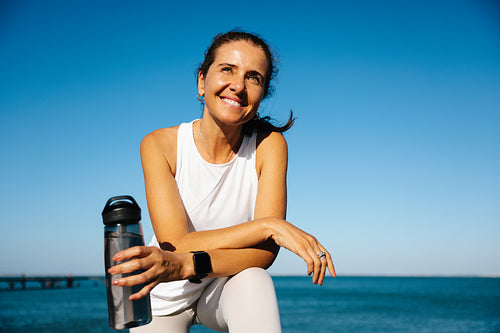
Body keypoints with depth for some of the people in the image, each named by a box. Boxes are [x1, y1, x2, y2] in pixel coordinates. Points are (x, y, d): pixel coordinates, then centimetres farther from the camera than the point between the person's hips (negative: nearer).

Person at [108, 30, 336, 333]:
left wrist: (185, 264, -40)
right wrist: (269, 225, -34)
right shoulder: (159, 145, -17)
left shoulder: (269, 145, -16)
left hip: (231, 292, 0)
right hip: (167, 299, 1)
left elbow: (265, 252, -24)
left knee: (253, 280, -32)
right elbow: (176, 244, -26)